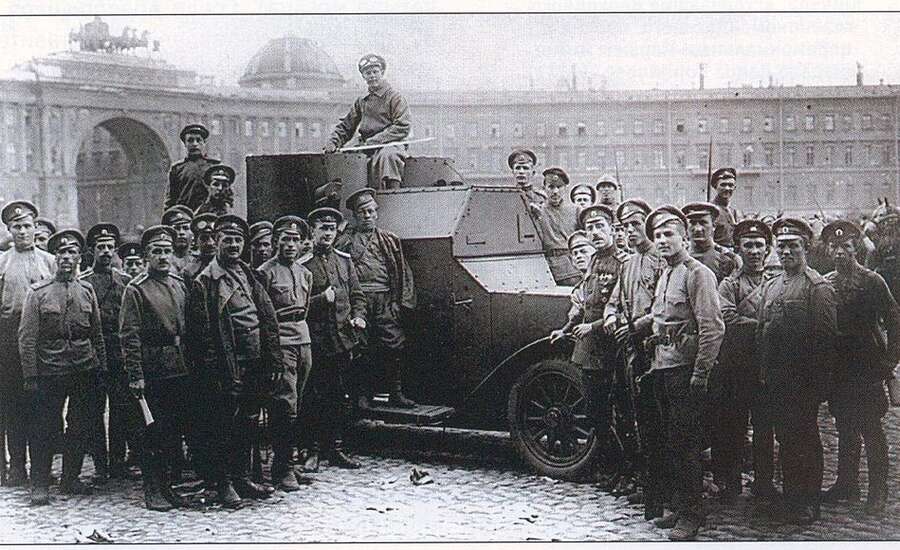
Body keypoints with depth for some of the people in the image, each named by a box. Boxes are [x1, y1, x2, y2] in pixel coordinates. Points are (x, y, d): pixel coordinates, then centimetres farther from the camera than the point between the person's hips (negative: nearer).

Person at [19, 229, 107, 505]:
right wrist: (30, 377, -8)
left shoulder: (86, 290, 8)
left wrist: (101, 367, 8)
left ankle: (70, 479, 23)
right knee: (43, 430, 0)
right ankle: (40, 485, 12)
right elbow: (27, 337, -4)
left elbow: (97, 333, 13)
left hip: (84, 370, 3)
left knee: (80, 428, 9)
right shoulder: (38, 292, -2)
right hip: (49, 372, -3)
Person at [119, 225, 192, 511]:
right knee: (154, 433, 0)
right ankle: (153, 491, 10)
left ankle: (168, 485, 22)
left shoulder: (180, 284, 12)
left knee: (176, 431, 10)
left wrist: (192, 365, 12)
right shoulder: (136, 289, -5)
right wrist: (135, 376, -14)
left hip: (181, 370, 6)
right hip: (153, 372, -6)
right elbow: (129, 337, -9)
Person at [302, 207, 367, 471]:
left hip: (343, 339, 5)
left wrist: (358, 317, 0)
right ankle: (313, 452, 9)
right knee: (314, 397, 0)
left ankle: (336, 449, 20)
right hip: (315, 341, -5)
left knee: (338, 397, 11)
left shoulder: (344, 260, 12)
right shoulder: (303, 263, -5)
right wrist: (322, 299, -18)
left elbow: (357, 294, 17)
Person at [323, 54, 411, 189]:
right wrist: (333, 142, 6)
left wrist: (376, 140, -14)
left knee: (387, 155, -38)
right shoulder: (361, 102, 20)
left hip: (388, 144, -7)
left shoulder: (394, 97, 2)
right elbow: (346, 126, 26)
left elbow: (403, 127, -8)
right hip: (365, 147, 7)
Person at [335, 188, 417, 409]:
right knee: (362, 349, -1)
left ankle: (396, 393, 4)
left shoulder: (389, 240, 17)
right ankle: (363, 395, 9)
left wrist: (404, 301, 5)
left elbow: (404, 272, 14)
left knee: (394, 345, -5)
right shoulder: (345, 241, 10)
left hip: (385, 299, 2)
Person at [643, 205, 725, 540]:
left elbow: (712, 327, -16)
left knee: (685, 443, -5)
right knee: (671, 441, 13)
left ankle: (691, 516, 2)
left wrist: (701, 372, -19)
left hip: (685, 367, -9)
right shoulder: (664, 276, 18)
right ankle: (678, 507, 23)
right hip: (662, 367, 9)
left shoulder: (698, 273, -9)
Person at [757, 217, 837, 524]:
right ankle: (791, 499, 24)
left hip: (804, 382, -6)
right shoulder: (769, 286, 14)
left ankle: (809, 505, 12)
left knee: (805, 440, 1)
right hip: (775, 381, 7)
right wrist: (763, 371, 11)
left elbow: (826, 337, -11)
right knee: (785, 439, 13)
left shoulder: (817, 286, -7)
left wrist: (816, 379, -14)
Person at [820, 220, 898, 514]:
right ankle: (846, 484, 23)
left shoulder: (872, 281, -6)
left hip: (867, 368, -4)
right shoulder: (824, 284, 6)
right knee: (845, 429, 13)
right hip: (838, 368, 4)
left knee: (871, 430, 0)